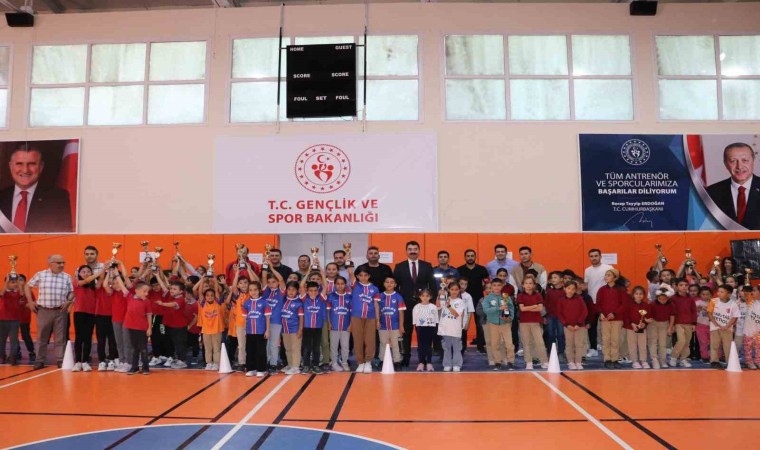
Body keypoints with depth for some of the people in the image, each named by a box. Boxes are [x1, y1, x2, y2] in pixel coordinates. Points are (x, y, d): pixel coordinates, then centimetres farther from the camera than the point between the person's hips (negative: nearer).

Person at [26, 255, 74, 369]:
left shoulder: (67, 277, 5)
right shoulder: (40, 275, 2)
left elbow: (71, 292, 11)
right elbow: (27, 286, 12)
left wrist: (69, 301, -7)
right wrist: (30, 301, 6)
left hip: (61, 311, 0)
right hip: (44, 311, 0)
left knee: (60, 337, 3)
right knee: (42, 337, 8)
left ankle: (61, 360, 10)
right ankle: (40, 360, 18)